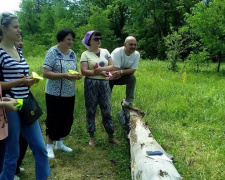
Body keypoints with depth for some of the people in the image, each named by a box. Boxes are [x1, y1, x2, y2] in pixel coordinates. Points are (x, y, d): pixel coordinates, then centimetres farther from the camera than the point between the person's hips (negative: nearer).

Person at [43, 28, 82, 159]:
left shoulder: (72, 53, 8)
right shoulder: (52, 52, -12)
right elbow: (46, 73, -19)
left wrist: (78, 75, -7)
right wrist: (64, 75, -27)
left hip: (70, 94, 7)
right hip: (55, 93, -6)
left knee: (67, 119, 14)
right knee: (54, 119, 3)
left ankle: (59, 142, 32)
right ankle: (50, 146, 20)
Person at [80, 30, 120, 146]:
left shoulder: (105, 52, 9)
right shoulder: (85, 54, -3)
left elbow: (112, 66, 3)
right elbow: (84, 71, -12)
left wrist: (101, 69, -13)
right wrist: (99, 73, -15)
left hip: (105, 84, 3)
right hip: (91, 84, -3)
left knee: (107, 110, 7)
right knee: (90, 111, 5)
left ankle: (111, 136, 17)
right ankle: (92, 137, 17)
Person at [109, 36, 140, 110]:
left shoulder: (136, 54, -15)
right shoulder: (117, 52, -29)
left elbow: (133, 70, -20)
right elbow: (115, 70, -34)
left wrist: (121, 72, -35)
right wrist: (127, 70, -22)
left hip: (120, 77, 3)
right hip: (109, 78, -3)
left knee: (132, 78, -24)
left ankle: (128, 102, -14)